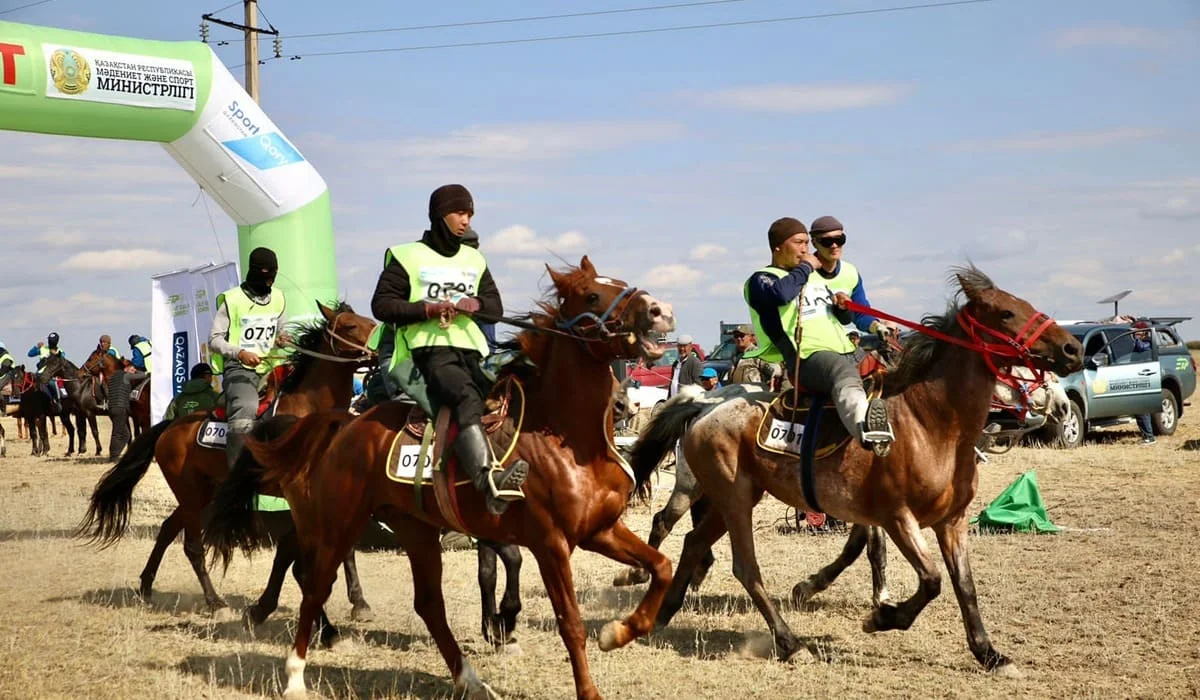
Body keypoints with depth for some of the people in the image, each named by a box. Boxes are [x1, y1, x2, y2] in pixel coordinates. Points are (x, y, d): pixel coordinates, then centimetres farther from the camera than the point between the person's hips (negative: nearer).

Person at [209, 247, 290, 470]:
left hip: (270, 368, 7)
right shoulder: (232, 300, -3)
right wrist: (240, 353, -22)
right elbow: (214, 339, -5)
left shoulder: (278, 298, 14)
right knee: (246, 408, -33)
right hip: (239, 368, -7)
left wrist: (282, 340, 1)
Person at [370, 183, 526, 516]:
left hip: (471, 349, 7)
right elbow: (381, 304, 2)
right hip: (430, 348, -7)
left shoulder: (474, 260, 24)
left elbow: (496, 307, 23)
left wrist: (474, 305, -1)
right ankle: (488, 481, -54)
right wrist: (427, 309, -12)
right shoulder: (407, 257, 8)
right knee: (468, 399, -34)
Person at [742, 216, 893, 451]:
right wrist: (805, 267, 0)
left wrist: (843, 307, 12)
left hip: (846, 352, 11)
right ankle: (864, 422, -71)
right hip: (807, 356, -11)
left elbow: (846, 319, 37)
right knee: (844, 373, -41)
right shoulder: (761, 279, 9)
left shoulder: (818, 277, 31)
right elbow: (781, 293, -17)